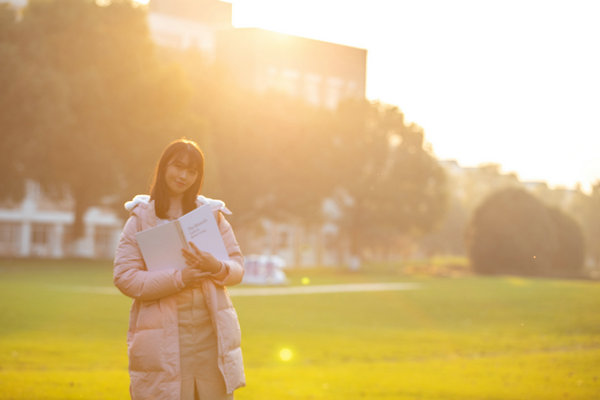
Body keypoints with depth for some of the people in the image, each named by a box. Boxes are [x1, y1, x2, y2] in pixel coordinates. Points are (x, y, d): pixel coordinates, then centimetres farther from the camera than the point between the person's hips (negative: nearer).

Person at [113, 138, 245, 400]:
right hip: (163, 337, -2)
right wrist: (179, 277, -18)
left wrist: (217, 267, -15)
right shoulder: (141, 219, 4)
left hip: (210, 331, 2)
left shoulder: (211, 214, 12)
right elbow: (124, 277, -6)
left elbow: (237, 268, 9)